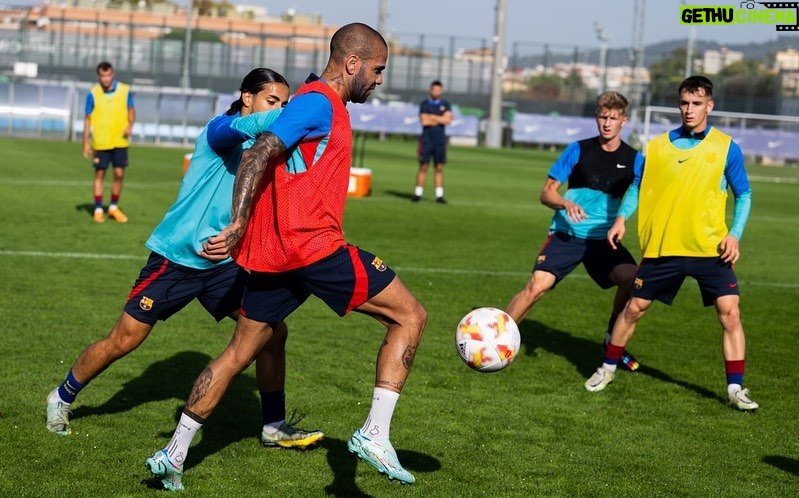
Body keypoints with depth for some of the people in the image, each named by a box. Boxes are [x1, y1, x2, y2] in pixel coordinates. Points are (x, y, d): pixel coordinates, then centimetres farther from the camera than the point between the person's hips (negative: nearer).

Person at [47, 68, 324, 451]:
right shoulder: (219, 130, -14)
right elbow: (241, 128, -39)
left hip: (224, 262, 6)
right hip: (176, 258, -6)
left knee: (273, 330, -5)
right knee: (122, 341, 1)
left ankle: (274, 426, 9)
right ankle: (62, 398, 25)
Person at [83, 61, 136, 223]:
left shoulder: (125, 90, -3)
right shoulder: (93, 94, -5)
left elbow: (131, 110, 9)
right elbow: (87, 119, 0)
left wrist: (130, 125, -12)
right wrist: (86, 143, -2)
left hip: (120, 141, 1)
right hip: (100, 142, -1)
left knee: (119, 173, 2)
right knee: (100, 174, 4)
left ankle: (114, 207, 20)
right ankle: (98, 210, 12)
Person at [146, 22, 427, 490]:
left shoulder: (315, 99, 20)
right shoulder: (321, 102, -10)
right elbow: (259, 153, -19)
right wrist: (239, 222, -26)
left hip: (273, 254, 10)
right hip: (315, 245, -10)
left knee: (239, 353, 16)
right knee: (410, 315, -2)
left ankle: (173, 455, 19)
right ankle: (375, 434, -8)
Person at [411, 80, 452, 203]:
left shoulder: (445, 105, 9)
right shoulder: (424, 104, 2)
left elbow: (448, 119, -7)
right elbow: (424, 121, -12)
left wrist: (432, 117, -8)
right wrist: (440, 119, -4)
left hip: (440, 140, 2)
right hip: (426, 139, -2)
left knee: (439, 168, 2)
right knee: (423, 166, -3)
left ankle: (439, 195, 3)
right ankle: (418, 193, 1)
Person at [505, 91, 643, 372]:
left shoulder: (634, 160, 2)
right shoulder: (578, 150, -1)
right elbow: (547, 193, 1)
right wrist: (566, 203, -20)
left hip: (604, 240, 1)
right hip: (566, 234, -1)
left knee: (633, 278, -23)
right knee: (537, 285, -21)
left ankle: (613, 340, 1)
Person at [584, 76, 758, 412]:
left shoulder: (726, 148, -1)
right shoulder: (659, 146, 3)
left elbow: (743, 195, 5)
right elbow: (638, 187, 12)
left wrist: (734, 234, -8)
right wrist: (622, 218, -4)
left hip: (710, 247, -1)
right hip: (662, 246, 2)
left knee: (730, 312, -11)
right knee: (634, 307, 7)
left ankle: (735, 389, -2)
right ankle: (607, 369, 27)